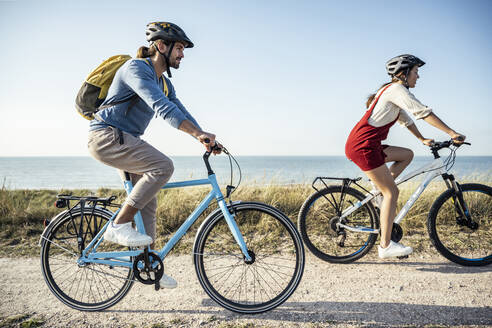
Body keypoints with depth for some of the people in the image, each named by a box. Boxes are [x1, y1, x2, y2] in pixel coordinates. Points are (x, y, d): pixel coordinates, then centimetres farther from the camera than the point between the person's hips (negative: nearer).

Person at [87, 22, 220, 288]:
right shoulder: (136, 68, -16)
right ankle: (119, 225, -17)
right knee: (163, 166, -27)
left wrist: (206, 140, -5)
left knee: (147, 203, 6)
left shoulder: (163, 82, 13)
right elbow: (161, 107, -31)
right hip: (107, 136, -9)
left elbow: (180, 112, 9)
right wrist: (199, 133, -39)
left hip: (124, 140, 9)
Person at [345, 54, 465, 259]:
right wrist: (452, 133, -12)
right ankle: (385, 246, -2)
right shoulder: (397, 89, -8)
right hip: (363, 146, -10)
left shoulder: (392, 91, 22)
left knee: (407, 155, 20)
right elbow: (424, 113, -15)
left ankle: (383, 196, 12)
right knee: (392, 192, -6)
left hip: (367, 146, 10)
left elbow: (406, 119, 31)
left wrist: (422, 139, 31)